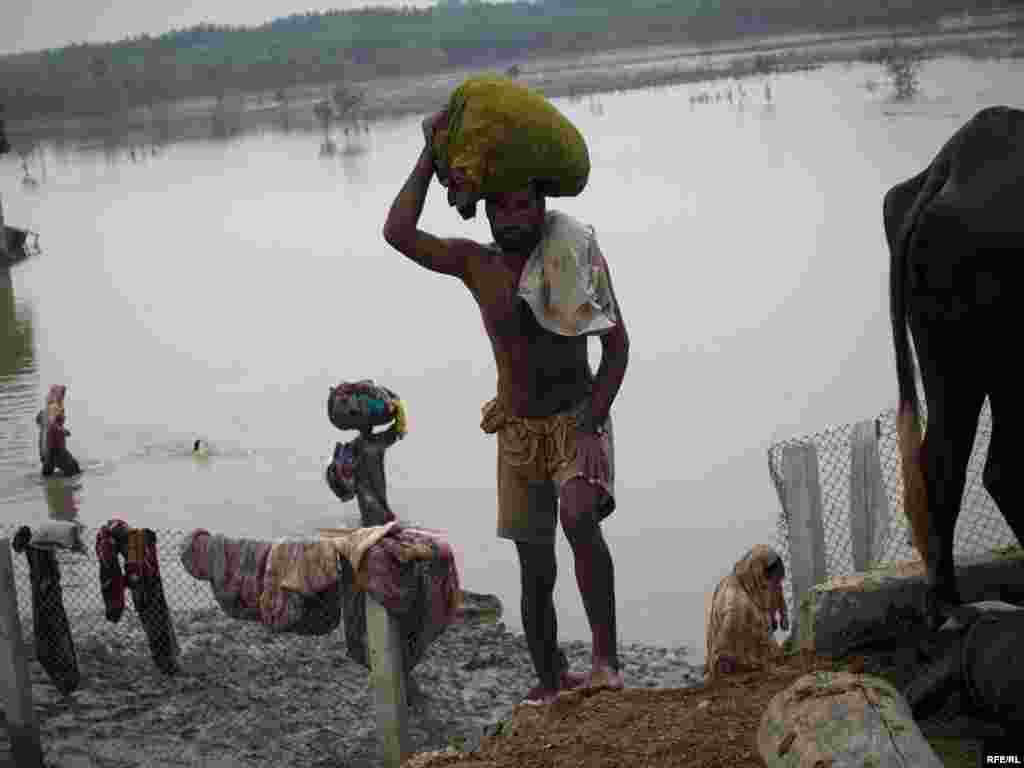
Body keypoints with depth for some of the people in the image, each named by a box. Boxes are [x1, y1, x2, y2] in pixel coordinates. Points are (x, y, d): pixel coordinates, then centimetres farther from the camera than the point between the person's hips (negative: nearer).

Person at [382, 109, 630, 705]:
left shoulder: (576, 253, -7)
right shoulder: (475, 263, -1)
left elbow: (617, 344, -7)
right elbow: (398, 234, -15)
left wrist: (592, 424, -17)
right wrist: (432, 155, -14)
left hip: (577, 418, -3)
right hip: (519, 430, 3)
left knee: (580, 516, -31)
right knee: (536, 569, 6)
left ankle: (607, 659, -28)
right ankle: (549, 679, 23)